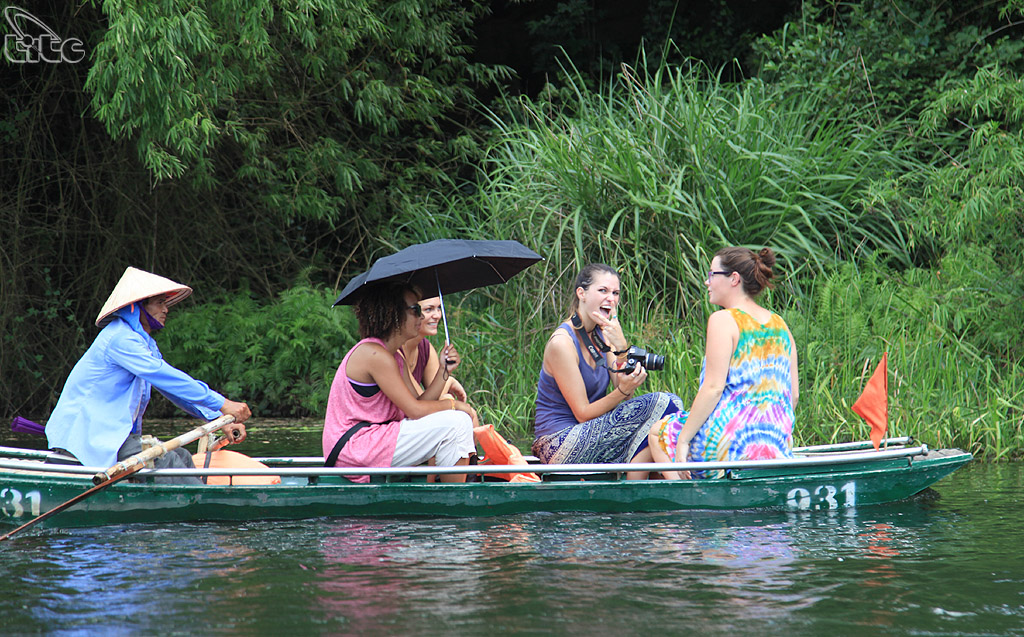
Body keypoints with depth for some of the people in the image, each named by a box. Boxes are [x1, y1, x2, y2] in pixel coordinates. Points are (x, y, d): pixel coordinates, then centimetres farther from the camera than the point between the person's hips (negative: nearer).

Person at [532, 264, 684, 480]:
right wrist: (623, 390, -28)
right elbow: (583, 413, -15)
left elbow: (626, 398, -1)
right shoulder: (562, 343, -14)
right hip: (561, 444, -8)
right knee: (660, 405, -19)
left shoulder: (602, 334, 10)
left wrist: (621, 349, -14)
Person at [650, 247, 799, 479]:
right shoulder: (780, 325, 12)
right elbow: (793, 394, 12)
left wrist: (683, 440, -12)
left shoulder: (723, 320, -8)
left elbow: (713, 388, -15)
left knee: (658, 432, 17)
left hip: (731, 442, -7)